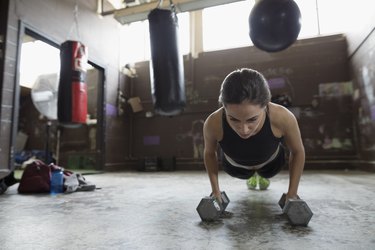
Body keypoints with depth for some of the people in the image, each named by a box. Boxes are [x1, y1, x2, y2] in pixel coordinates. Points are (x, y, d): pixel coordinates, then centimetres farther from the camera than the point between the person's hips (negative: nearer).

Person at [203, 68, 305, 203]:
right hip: (235, 165, 1)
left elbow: (298, 152, -20)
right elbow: (209, 153, -16)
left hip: (270, 162, 0)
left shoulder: (283, 118, -43)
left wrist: (292, 194, -17)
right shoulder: (213, 123, -41)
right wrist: (215, 191, -14)